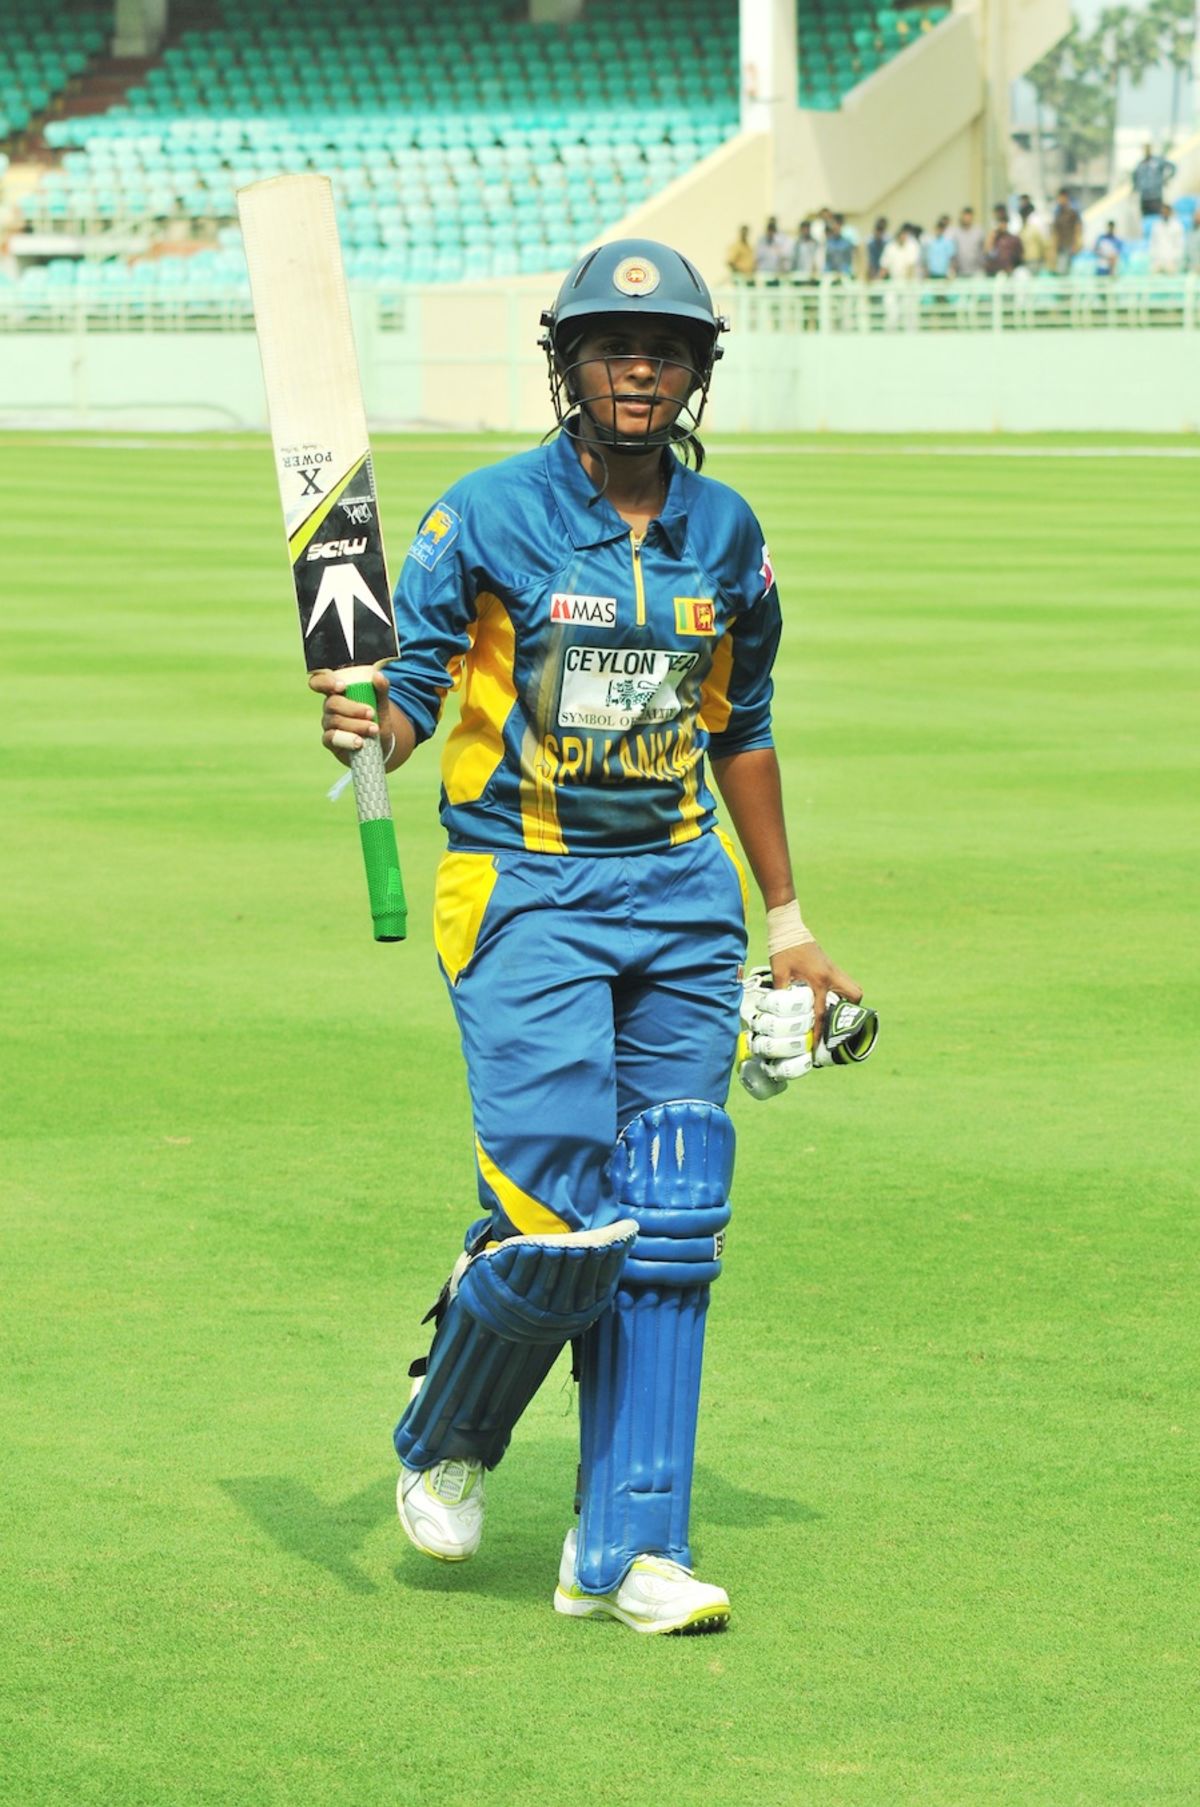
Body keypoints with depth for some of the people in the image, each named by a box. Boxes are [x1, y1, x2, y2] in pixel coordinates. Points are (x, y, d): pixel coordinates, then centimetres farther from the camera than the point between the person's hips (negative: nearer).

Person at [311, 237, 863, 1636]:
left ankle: (626, 1549, 7)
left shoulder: (724, 533, 8)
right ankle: (443, 1438, 17)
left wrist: (788, 924, 20)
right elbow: (412, 691, -9)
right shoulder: (487, 518, -6)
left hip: (682, 898, 5)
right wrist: (363, 725, -33)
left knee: (670, 1232, 0)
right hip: (522, 892, -5)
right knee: (564, 1224, -13)